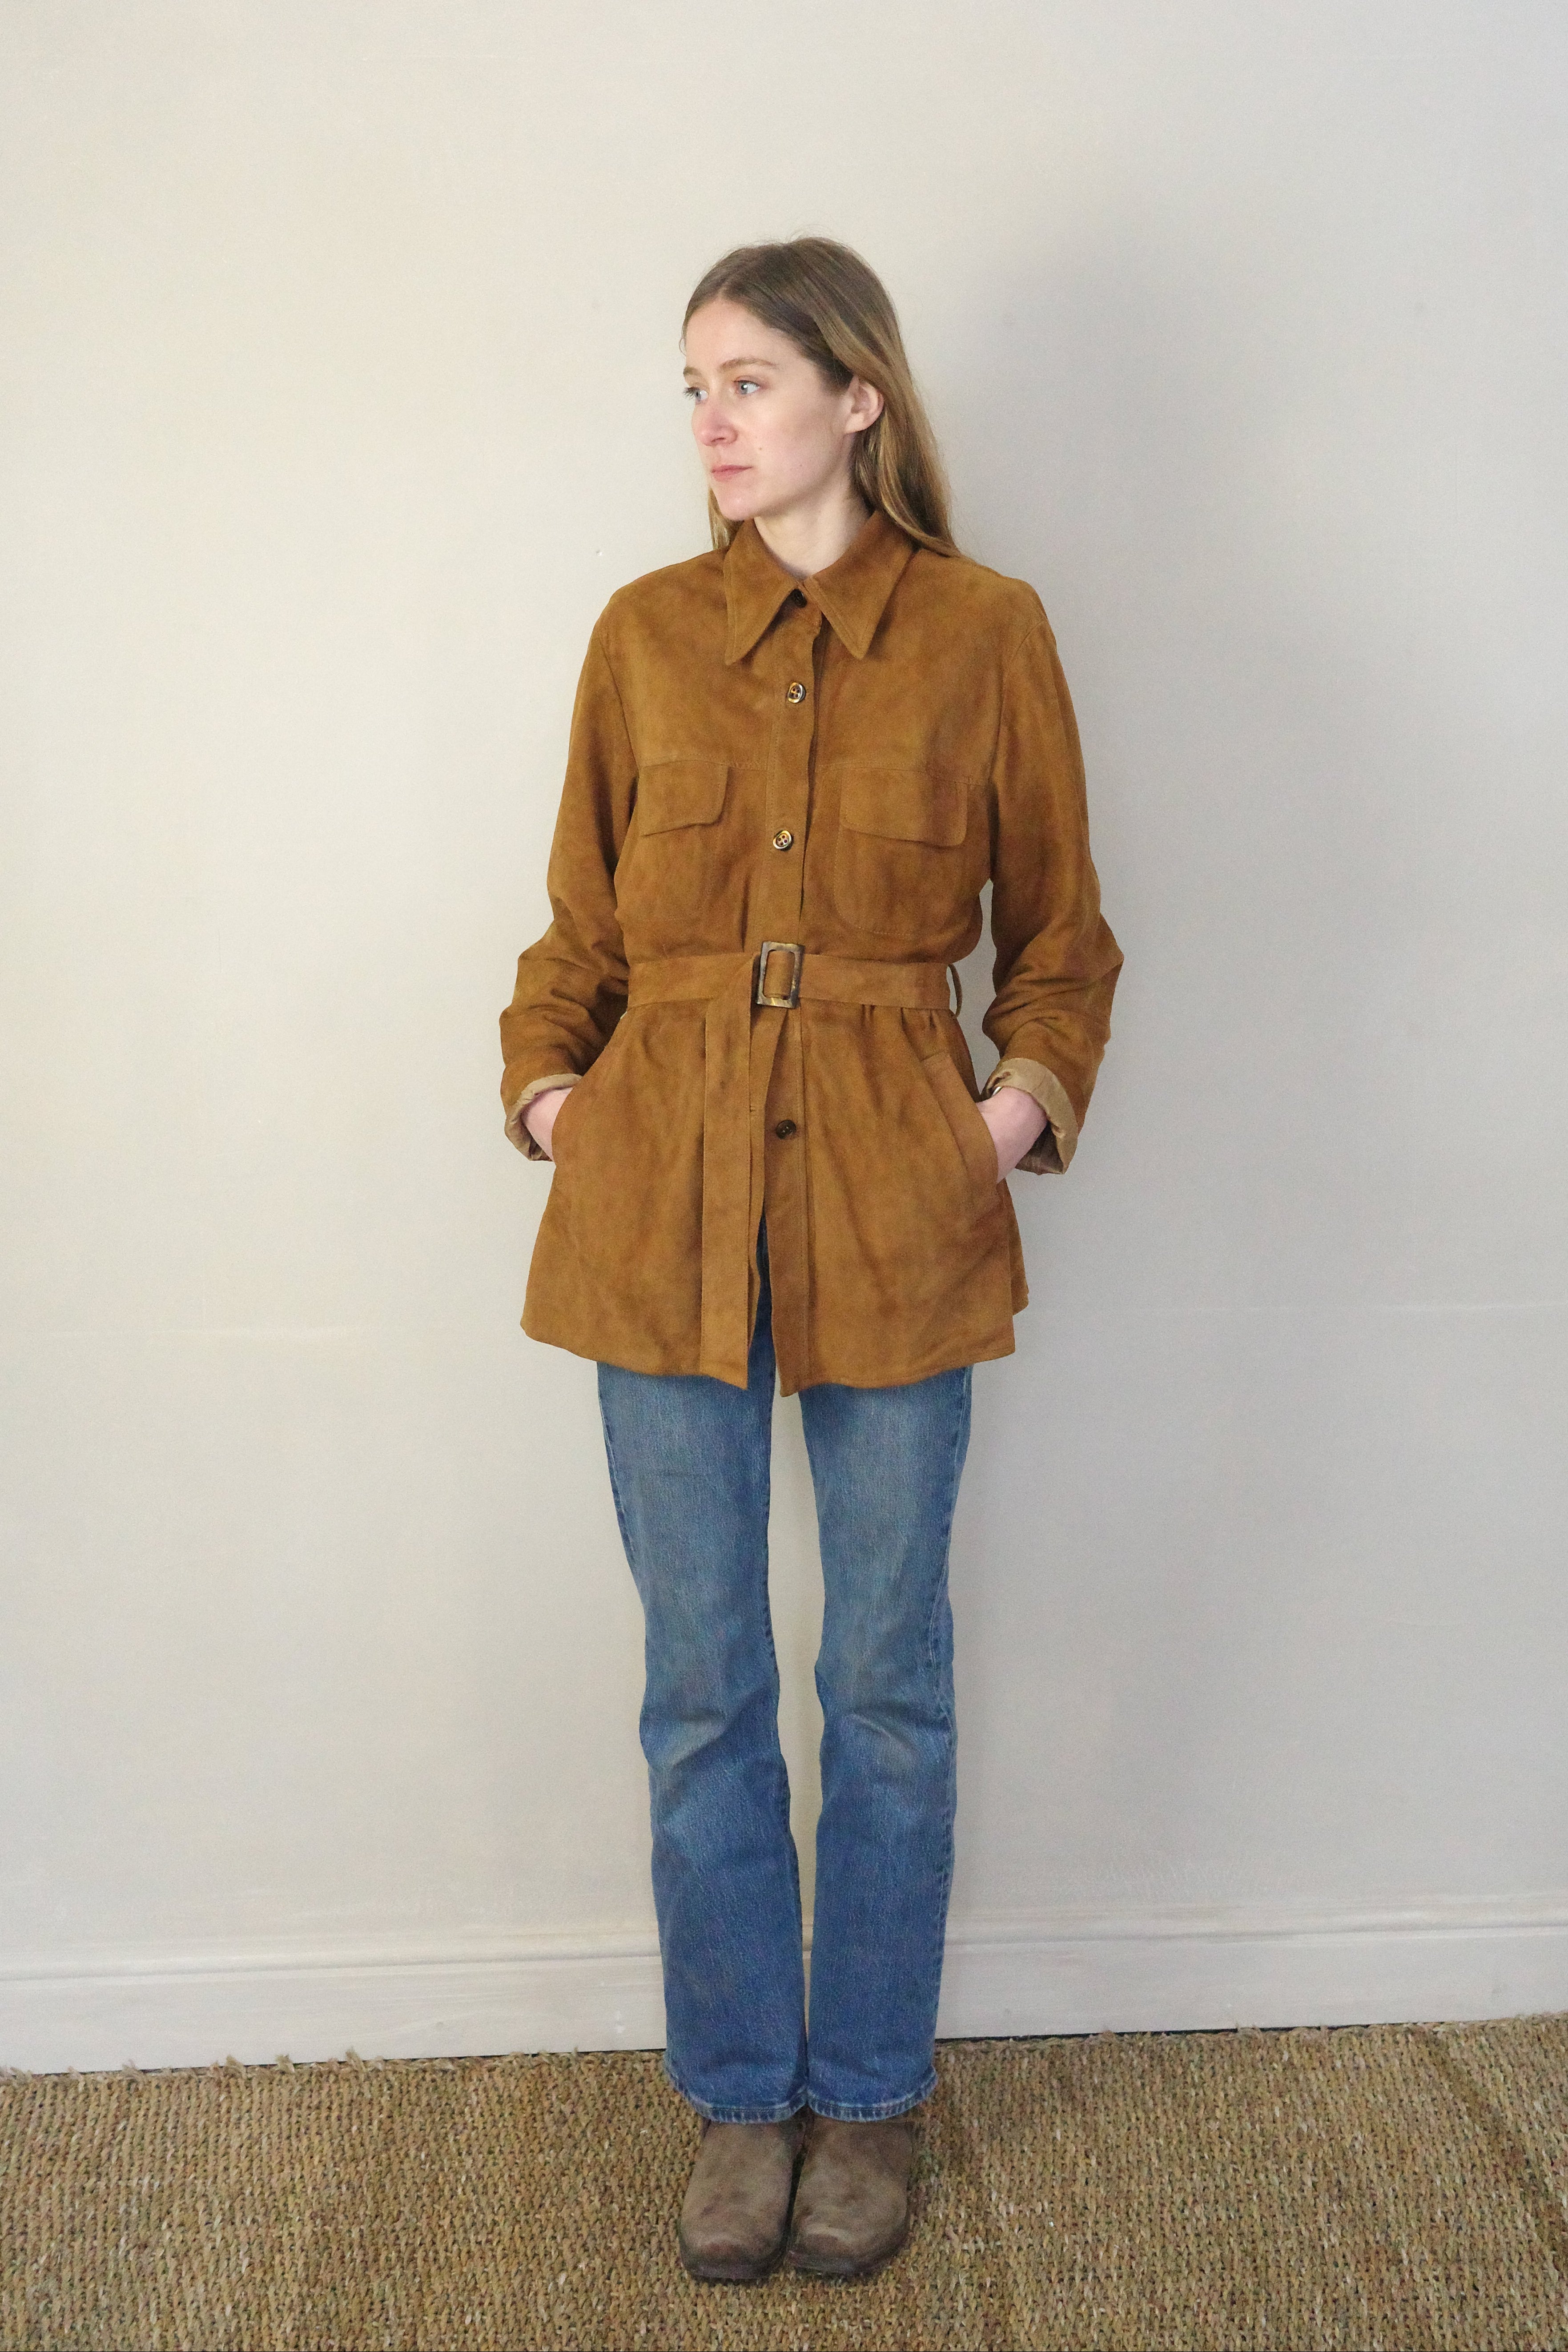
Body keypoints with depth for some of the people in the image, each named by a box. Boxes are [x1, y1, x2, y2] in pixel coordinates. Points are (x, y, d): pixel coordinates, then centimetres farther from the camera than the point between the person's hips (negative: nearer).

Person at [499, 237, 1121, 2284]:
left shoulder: (986, 632, 1)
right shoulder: (645, 634, 7)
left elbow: (1061, 929, 8)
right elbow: (583, 921, 14)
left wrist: (1032, 1092, -8)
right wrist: (545, 1081, -1)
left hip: (895, 1195, -1)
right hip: (663, 1192, 2)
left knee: (889, 1681, 9)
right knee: (703, 1685, 9)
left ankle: (870, 2098, 29)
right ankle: (739, 2094, 29)